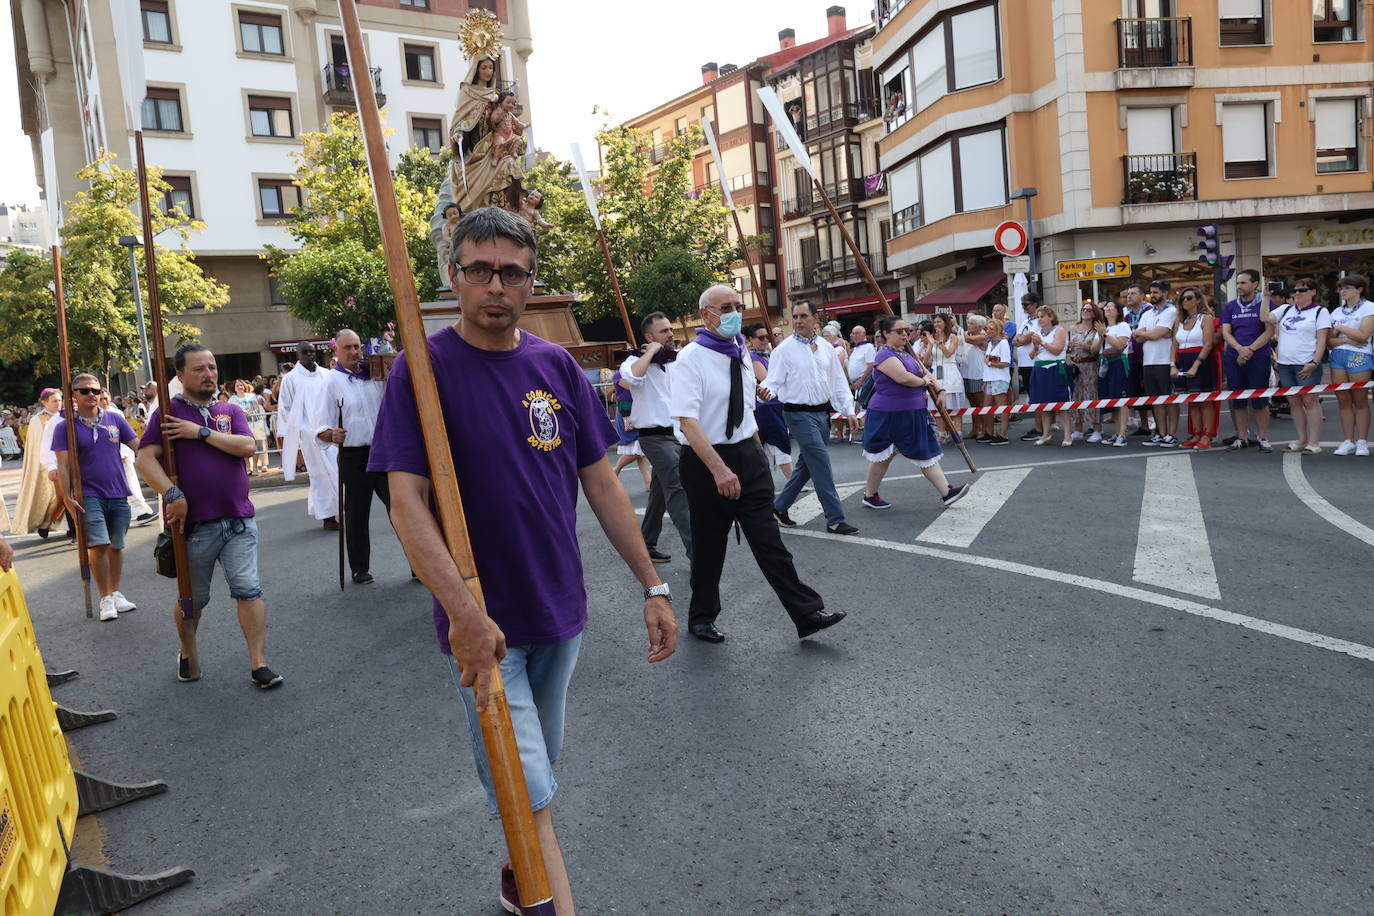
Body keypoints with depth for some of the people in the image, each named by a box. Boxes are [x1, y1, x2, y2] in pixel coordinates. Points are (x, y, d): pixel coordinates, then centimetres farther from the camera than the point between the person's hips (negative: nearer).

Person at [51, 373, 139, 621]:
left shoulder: (115, 419, 5)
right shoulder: (64, 426, -1)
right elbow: (63, 465, -5)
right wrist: (67, 497, -13)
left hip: (118, 494, 3)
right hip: (89, 495, -3)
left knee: (116, 546, 11)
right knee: (99, 546, -11)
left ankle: (116, 593, 26)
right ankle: (105, 599, 3)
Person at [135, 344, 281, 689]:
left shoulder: (230, 410, 11)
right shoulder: (168, 412, 1)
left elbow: (247, 447, -6)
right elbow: (145, 459, -9)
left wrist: (202, 432, -11)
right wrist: (172, 494, -21)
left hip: (238, 520, 2)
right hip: (193, 523, -1)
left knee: (249, 589, -7)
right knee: (191, 599, 12)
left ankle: (259, 665, -2)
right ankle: (187, 654, 37)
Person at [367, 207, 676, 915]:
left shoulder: (557, 366, 1)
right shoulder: (422, 369, -11)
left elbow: (601, 483, 5)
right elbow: (406, 502, -18)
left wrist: (652, 585, 2)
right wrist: (464, 613, -30)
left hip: (560, 614, 5)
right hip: (484, 626, -5)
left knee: (540, 771, 21)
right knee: (529, 797, -3)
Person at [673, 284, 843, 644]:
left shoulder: (741, 352, 8)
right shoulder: (690, 359, -14)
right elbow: (687, 422, -22)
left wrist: (756, 450, 15)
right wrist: (719, 469, -28)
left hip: (748, 455, 5)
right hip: (705, 460, -5)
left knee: (768, 537, 3)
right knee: (709, 546, 9)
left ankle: (807, 613, 6)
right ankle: (702, 617, 29)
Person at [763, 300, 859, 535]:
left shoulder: (826, 348, 9)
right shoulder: (784, 349, -7)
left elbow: (838, 380, 13)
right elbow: (773, 381, -11)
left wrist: (849, 409, 6)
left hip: (822, 411, 6)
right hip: (799, 413, -6)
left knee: (806, 464, 13)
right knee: (821, 464, -10)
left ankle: (780, 506, 28)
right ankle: (835, 520, -4)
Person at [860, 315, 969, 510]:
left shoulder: (907, 354, 14)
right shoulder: (884, 355, -15)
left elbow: (924, 373, 24)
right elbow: (903, 377, -28)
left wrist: (934, 383, 3)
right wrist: (924, 381, -10)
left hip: (913, 413, 8)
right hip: (888, 415, -8)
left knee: (926, 452, 4)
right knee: (882, 456, 4)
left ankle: (947, 493, 3)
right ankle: (870, 495, 20)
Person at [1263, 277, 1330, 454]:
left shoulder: (1320, 312, 1)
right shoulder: (1286, 310, 15)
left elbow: (1322, 340, -6)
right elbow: (1265, 317, 5)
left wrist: (1314, 363, -15)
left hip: (1307, 365, -5)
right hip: (1285, 364, 5)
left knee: (1310, 401, -6)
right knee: (1294, 402, 8)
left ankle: (1314, 442, -4)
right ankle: (1302, 440, 16)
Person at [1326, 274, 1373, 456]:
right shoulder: (1336, 312, 17)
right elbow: (1329, 339, 10)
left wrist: (1340, 328, -1)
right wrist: (1347, 340, -8)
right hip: (1338, 356, 5)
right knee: (1343, 401, 2)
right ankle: (1349, 441, 6)